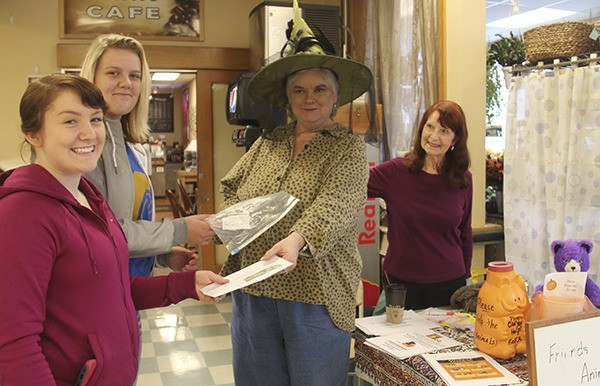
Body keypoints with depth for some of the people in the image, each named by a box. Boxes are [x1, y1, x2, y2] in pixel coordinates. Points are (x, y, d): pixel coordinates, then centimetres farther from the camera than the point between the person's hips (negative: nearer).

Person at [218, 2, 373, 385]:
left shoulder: (349, 148, -2)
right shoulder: (267, 143, 11)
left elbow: (335, 204, -19)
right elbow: (232, 188, 18)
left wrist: (296, 238, -37)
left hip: (315, 296, -4)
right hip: (253, 291, 4)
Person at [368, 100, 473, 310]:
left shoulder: (463, 179, 0)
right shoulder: (396, 171, -8)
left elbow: (465, 232, 10)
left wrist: (465, 275, 13)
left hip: (449, 284, 2)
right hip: (401, 283, -2)